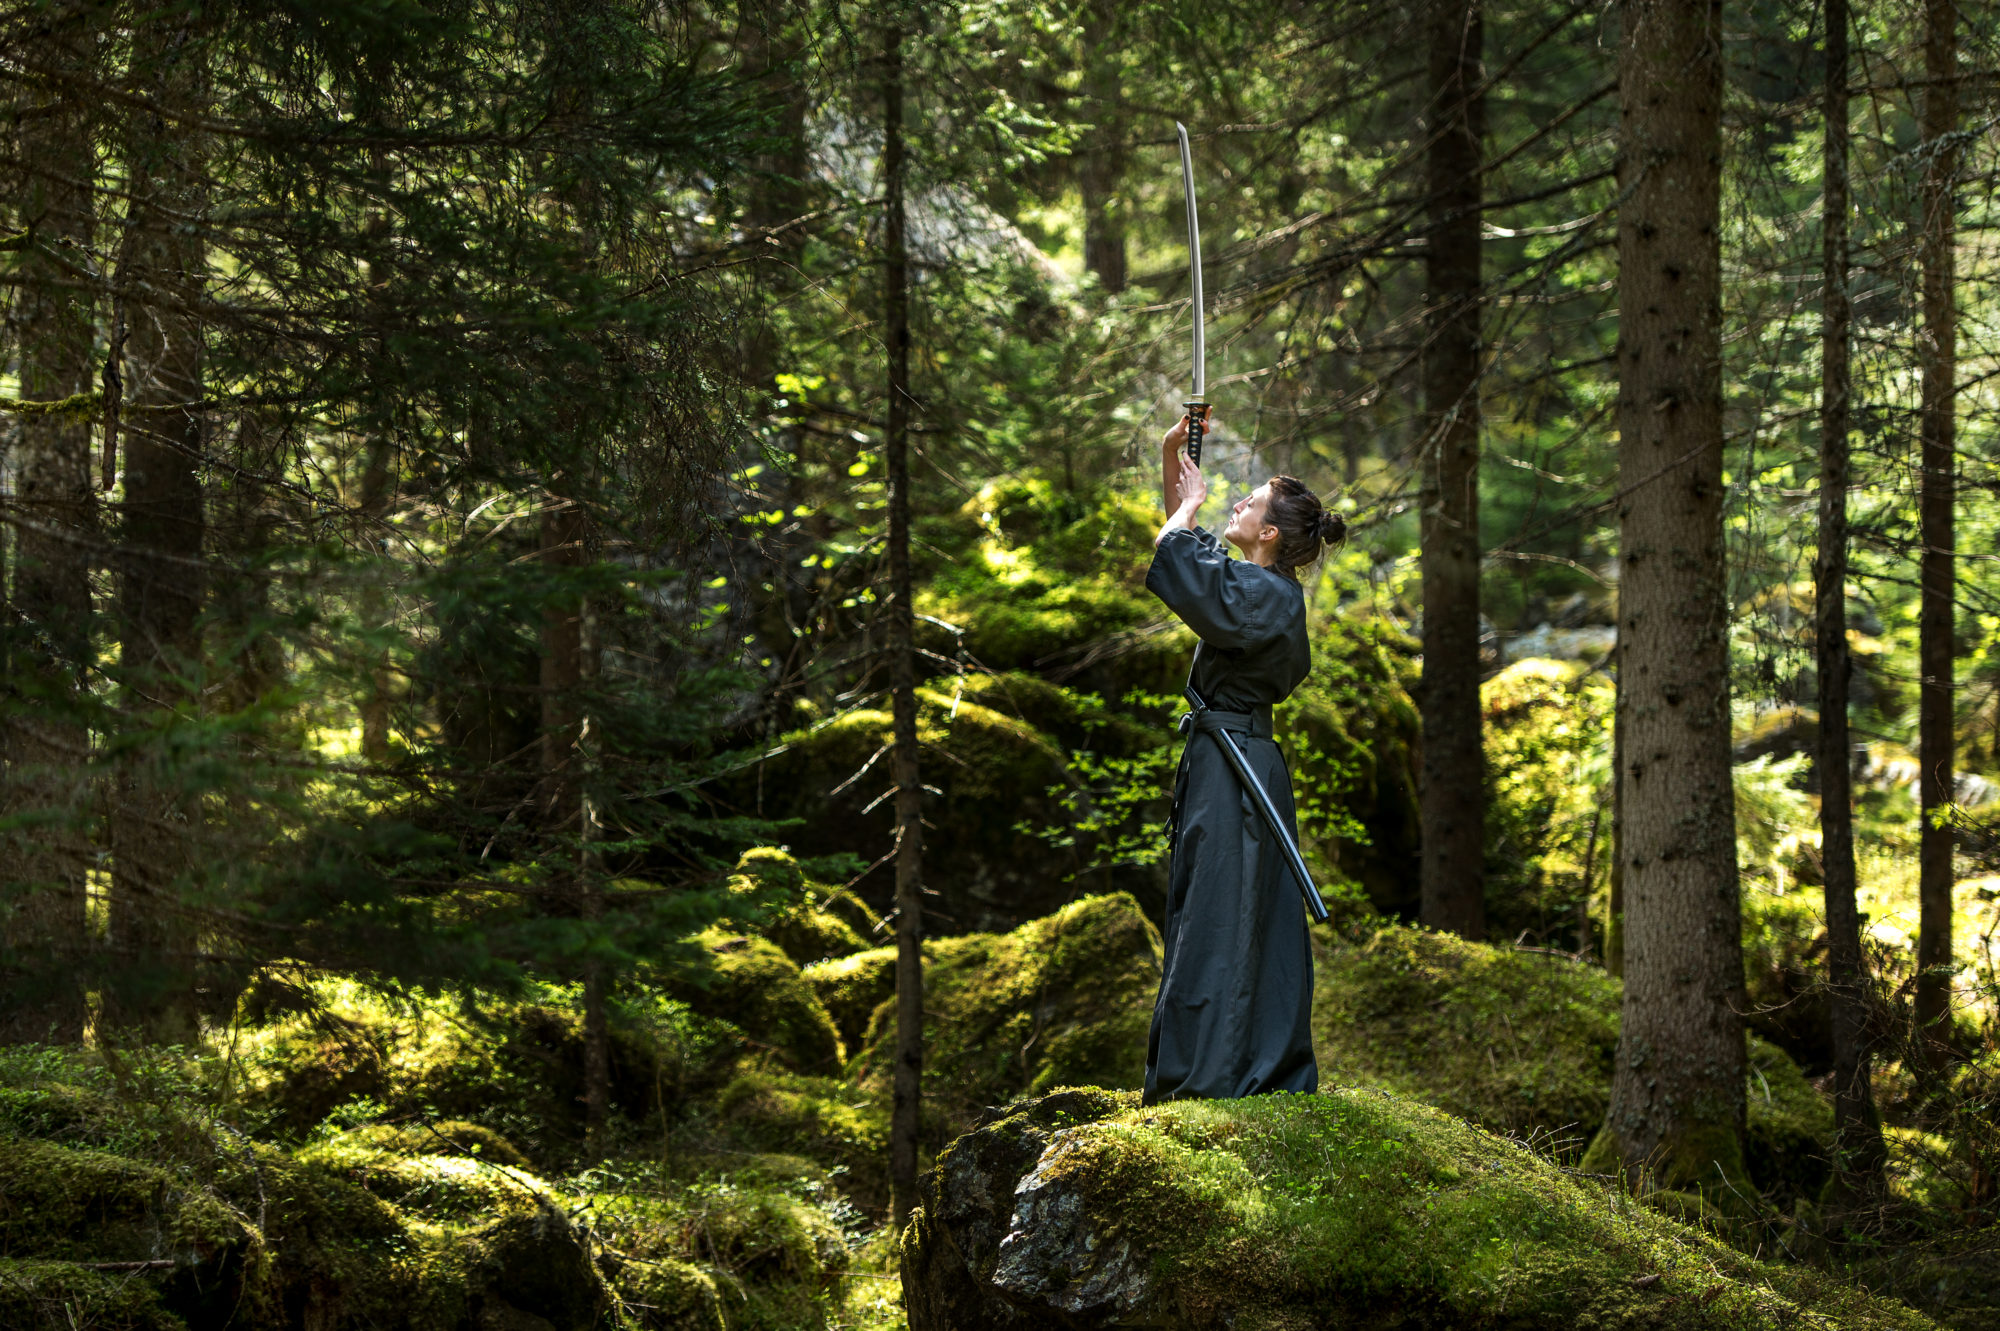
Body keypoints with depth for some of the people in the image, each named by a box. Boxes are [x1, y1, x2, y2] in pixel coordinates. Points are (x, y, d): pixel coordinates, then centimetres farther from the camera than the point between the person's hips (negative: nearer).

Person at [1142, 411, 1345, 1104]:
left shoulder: (1266, 594, -15)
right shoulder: (1261, 588, 12)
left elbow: (1172, 559, -23)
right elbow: (1186, 548, 24)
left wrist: (1189, 503, -6)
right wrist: (1171, 459, 14)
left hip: (1233, 770, -10)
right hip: (1239, 760, 10)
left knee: (1219, 921, -7)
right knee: (1262, 923, 11)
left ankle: (1211, 1075, -6)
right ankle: (1278, 1067, 16)